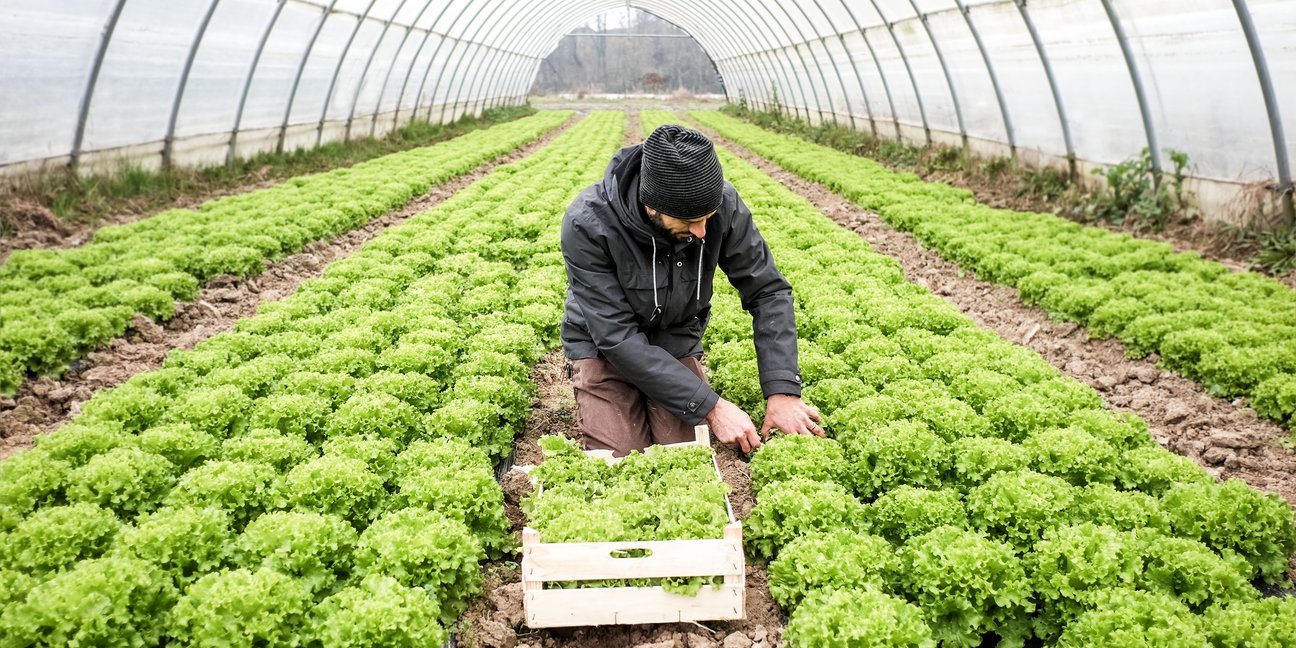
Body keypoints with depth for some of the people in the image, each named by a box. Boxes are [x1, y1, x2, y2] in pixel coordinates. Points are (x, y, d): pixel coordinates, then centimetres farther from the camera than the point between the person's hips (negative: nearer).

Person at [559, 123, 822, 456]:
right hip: (603, 347, -2)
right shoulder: (587, 224, -31)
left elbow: (768, 290, -12)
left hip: (677, 340, 2)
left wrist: (782, 390, -23)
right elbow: (617, 337, -30)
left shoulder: (723, 203, -22)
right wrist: (711, 407, -31)